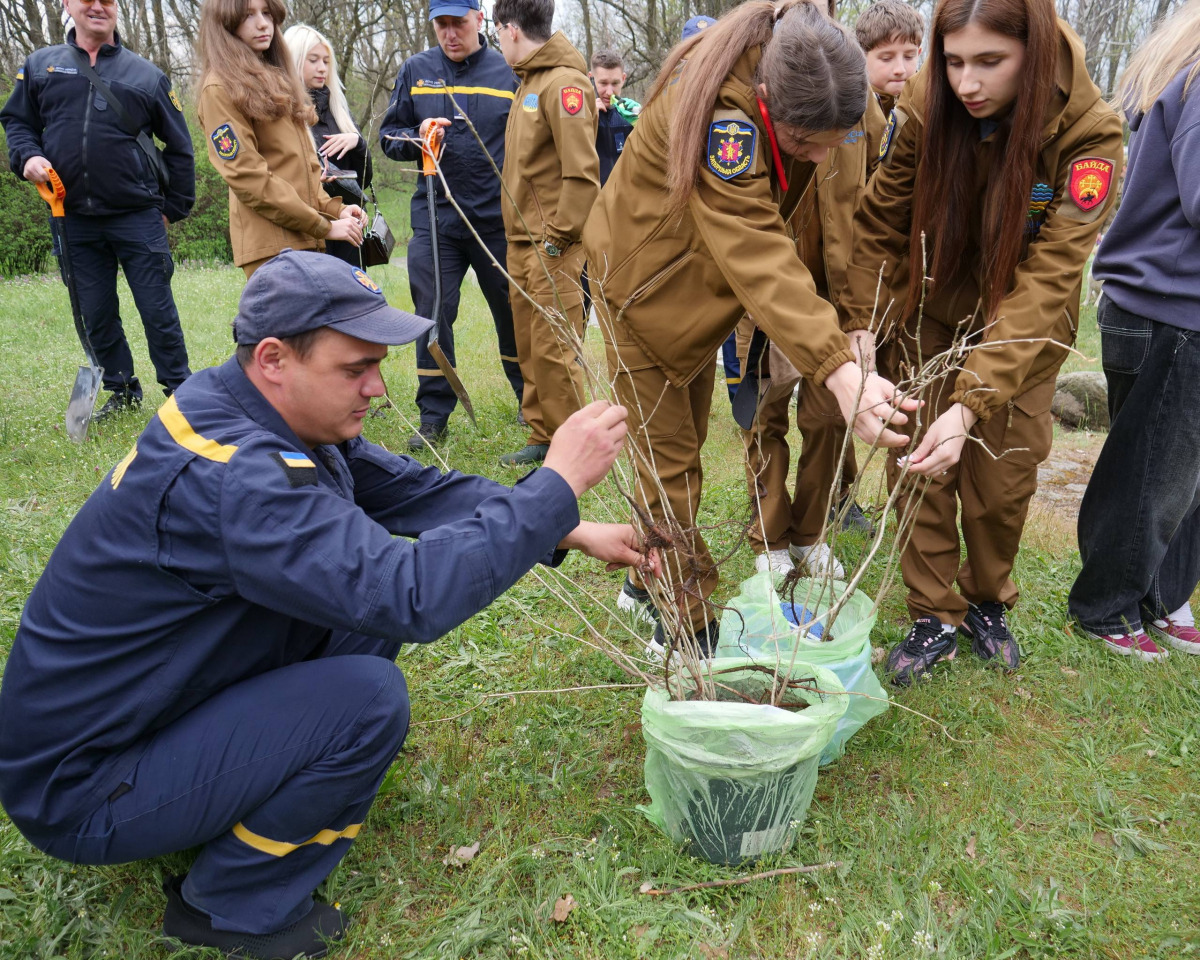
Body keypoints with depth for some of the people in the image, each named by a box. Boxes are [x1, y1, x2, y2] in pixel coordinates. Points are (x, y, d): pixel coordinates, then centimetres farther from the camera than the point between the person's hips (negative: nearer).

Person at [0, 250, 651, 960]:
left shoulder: (277, 417, -6)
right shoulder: (227, 477, -34)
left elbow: (414, 490, -2)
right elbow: (413, 597, -39)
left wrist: (569, 532, -9)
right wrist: (559, 484, -31)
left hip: (161, 698, 9)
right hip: (81, 788, -8)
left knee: (368, 591, -1)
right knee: (369, 699, -24)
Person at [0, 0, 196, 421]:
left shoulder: (147, 74, 5)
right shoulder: (40, 65, 10)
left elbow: (178, 146, 9)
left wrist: (174, 208, 5)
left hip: (138, 217, -3)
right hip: (74, 219, 3)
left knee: (157, 310, -3)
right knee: (96, 316, 9)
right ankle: (122, 391, 23)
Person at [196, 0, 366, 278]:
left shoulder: (277, 80, 21)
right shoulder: (221, 88, -4)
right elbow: (247, 176, -12)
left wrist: (333, 208, 5)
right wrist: (323, 226, -13)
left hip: (306, 240, 7)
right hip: (271, 245, -7)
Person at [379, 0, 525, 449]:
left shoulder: (508, 72, 2)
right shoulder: (415, 71, 7)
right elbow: (388, 135, 11)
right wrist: (417, 137, -11)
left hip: (499, 218, -1)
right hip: (435, 217, 1)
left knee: (512, 311, 10)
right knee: (432, 314, 0)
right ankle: (433, 416, 11)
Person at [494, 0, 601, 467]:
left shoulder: (563, 82, -12)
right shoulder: (529, 81, 17)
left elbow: (582, 172, -19)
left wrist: (557, 238, -17)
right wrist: (521, 238, 14)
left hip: (552, 245, -9)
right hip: (522, 241, 9)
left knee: (553, 350, -5)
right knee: (530, 347, 14)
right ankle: (542, 435, 25)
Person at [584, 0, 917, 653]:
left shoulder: (803, 95, -15)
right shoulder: (724, 113, -38)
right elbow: (758, 257, -47)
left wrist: (846, 323, -17)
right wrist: (837, 368, -56)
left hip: (697, 291, 7)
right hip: (643, 287, -7)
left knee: (683, 443, 17)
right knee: (669, 459, -1)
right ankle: (685, 623, 13)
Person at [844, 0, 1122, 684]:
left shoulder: (1088, 134, -26)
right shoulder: (925, 108, -19)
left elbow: (1046, 279, -32)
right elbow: (880, 224, -11)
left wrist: (972, 402, -41)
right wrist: (862, 331, -24)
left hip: (1024, 330, -1)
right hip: (929, 313, 2)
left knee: (1001, 480, 4)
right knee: (918, 466, 0)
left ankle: (988, 602, 31)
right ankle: (935, 616, 18)